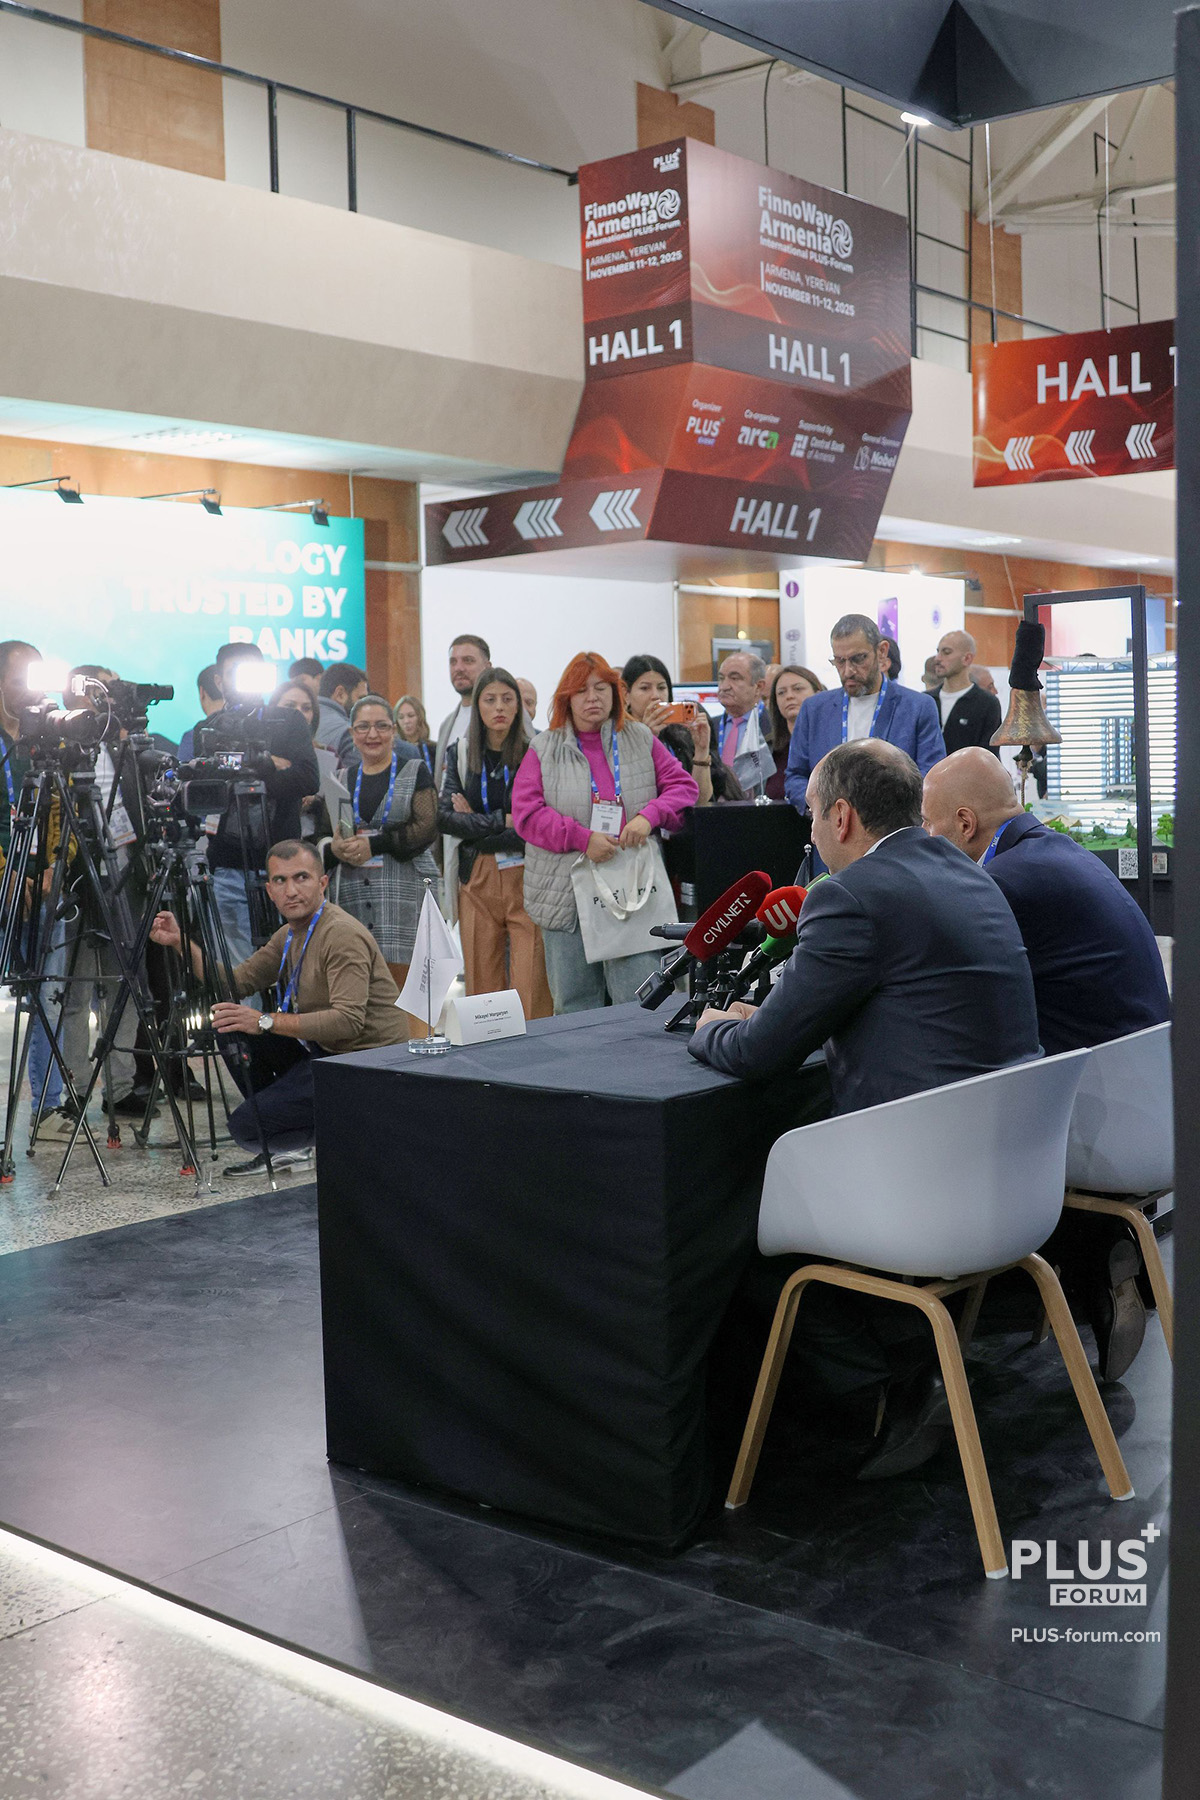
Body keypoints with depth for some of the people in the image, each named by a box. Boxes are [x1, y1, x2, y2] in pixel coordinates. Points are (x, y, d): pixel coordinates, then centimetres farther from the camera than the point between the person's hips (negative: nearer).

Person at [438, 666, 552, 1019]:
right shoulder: (460, 755, 11)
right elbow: (445, 817, 1)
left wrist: (475, 823, -5)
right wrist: (503, 821, -8)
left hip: (527, 876, -3)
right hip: (477, 880, 3)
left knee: (532, 988, -9)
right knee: (482, 982, 4)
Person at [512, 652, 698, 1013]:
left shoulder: (641, 741, 10)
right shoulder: (545, 749, 6)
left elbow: (683, 787, 6)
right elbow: (526, 813, -4)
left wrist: (649, 816, -13)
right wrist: (582, 838, -16)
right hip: (566, 896, 0)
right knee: (573, 1008, 7)